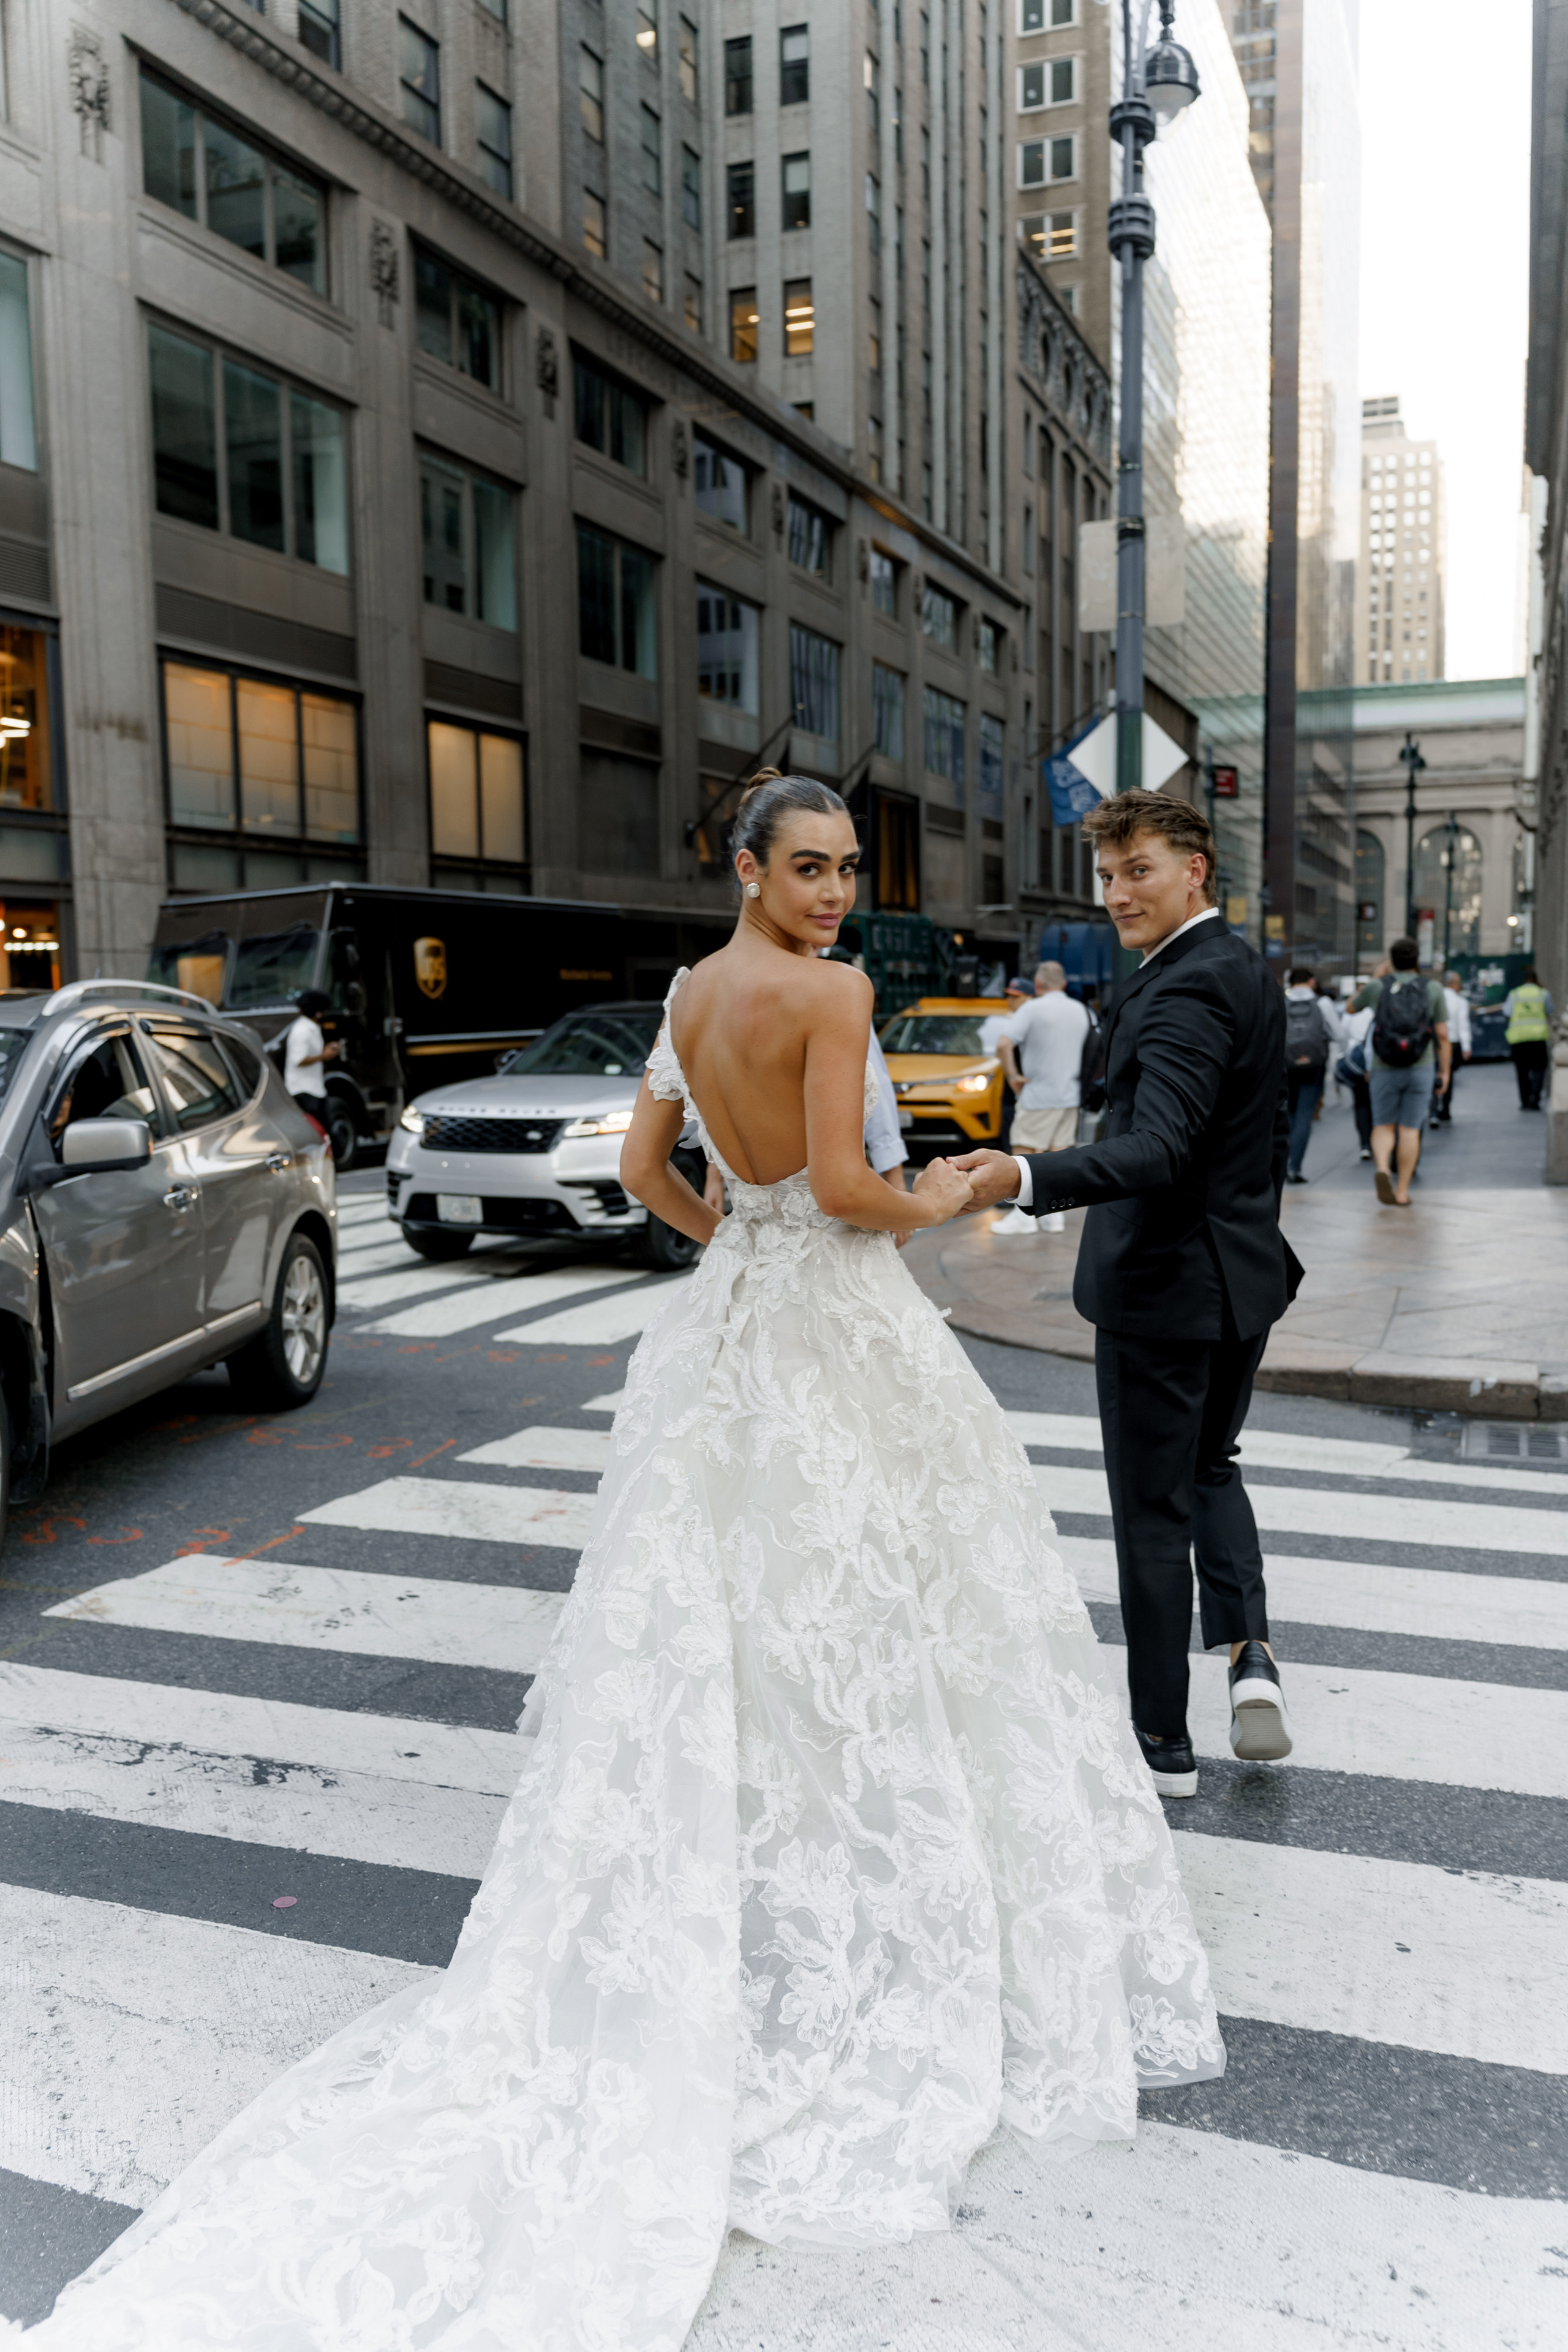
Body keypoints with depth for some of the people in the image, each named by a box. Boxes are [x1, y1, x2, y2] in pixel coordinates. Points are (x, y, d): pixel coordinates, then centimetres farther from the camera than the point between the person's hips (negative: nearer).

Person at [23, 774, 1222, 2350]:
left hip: (723, 1331, 7)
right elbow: (843, 1186, -21)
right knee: (863, 1626, 6)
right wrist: (932, 1205, -3)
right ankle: (886, 1923, 19)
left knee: (725, 1631, 14)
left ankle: (703, 1928, 26)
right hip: (839, 1336, -7)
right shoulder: (832, 992, -15)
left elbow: (645, 1170, 11)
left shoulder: (687, 993, 8)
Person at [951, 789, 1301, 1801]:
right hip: (1244, 1275, 9)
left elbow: (1160, 1149, -34)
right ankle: (1249, 1652, 7)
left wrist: (1025, 1178, -47)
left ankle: (1164, 1744, 15)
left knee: (1154, 1509, 3)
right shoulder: (1252, 972, 10)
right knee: (1211, 1467, 24)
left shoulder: (1183, 989, -21)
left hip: (1164, 1285, -9)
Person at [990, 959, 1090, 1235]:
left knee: (1026, 1153, 0)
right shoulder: (1079, 1010, 9)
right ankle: (1056, 1215, 11)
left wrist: (1013, 1075, -13)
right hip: (1069, 1094, 7)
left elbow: (1004, 1044, -23)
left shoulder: (1032, 1009, -12)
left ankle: (1025, 1215, -1)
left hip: (1038, 1095, -6)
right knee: (1058, 1154, 10)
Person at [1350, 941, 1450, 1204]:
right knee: (1410, 1130, 5)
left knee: (1384, 1127, 10)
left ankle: (1382, 1168, -19)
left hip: (1384, 1071, 0)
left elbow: (1351, 1007, 18)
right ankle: (1402, 1191, 6)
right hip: (1421, 1069, 0)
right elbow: (1442, 1034, -2)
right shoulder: (1433, 989, -1)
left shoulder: (1377, 988, -2)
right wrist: (1445, 1070, 7)